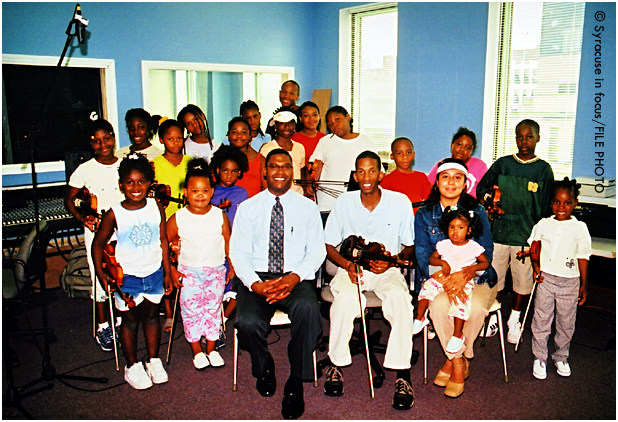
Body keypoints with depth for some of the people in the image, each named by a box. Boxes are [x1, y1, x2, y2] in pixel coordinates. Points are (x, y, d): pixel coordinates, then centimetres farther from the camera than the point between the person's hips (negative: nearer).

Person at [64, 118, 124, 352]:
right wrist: (83, 218, -13)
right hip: (96, 230, -2)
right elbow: (69, 199, 3)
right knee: (100, 278, 2)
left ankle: (122, 318, 29)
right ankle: (103, 326, 20)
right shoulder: (85, 170, -5)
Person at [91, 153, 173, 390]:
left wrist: (167, 272, 4)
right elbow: (98, 244, -3)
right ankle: (132, 366, 27)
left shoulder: (156, 207, -7)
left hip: (154, 273, 2)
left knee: (151, 316, 16)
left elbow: (163, 240, 1)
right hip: (127, 276, -2)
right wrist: (101, 275, -8)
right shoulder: (114, 214, -14)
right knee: (130, 320, 11)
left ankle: (154, 360, 33)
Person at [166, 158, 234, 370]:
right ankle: (197, 350, 20)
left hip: (216, 271, 1)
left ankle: (211, 348, 24)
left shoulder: (220, 216, -4)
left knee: (213, 308, 9)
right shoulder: (178, 219, -8)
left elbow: (228, 243, 5)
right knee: (191, 309, 3)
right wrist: (171, 270, -3)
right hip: (189, 272, -1)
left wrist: (232, 267, 6)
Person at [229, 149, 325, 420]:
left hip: (295, 279, 0)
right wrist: (256, 284, -17)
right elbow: (238, 253, 2)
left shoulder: (307, 207, 10)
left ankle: (296, 384, -13)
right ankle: (264, 368, 8)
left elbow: (316, 252, 3)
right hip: (256, 278, 1)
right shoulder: (248, 208, 10)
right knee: (248, 322, -28)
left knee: (307, 308, -34)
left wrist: (294, 278, -17)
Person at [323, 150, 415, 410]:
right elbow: (329, 245, 7)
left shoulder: (400, 202, -1)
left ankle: (402, 374, -22)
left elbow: (410, 246, 7)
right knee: (345, 298, -33)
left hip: (387, 270, 0)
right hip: (351, 268, 1)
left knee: (400, 298, -33)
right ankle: (337, 364, -12)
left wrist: (392, 260, -13)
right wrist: (347, 264, -12)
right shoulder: (344, 202, 2)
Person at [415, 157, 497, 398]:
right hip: (438, 278, 0)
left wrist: (464, 275, -24)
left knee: (476, 307, -31)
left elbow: (486, 254, -3)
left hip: (475, 278, 0)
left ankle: (453, 359, -6)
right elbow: (423, 256, -2)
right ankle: (458, 363, -11)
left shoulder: (477, 212, 4)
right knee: (439, 305, -31)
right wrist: (445, 281, -21)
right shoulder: (424, 215, 5)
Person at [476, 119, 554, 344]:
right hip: (499, 230, 1)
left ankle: (514, 320, 27)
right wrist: (486, 196, -13)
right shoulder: (502, 164, 6)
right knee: (493, 276, 5)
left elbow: (546, 206, 4)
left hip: (527, 234, -1)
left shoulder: (544, 169, 3)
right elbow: (482, 186, 10)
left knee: (522, 279, 8)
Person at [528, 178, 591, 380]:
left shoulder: (580, 228, -1)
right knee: (541, 320, 5)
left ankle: (561, 357, 30)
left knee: (566, 323, 10)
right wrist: (536, 267, -7)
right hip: (546, 279, 0)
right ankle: (539, 358, 20)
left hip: (569, 282, 0)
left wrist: (583, 286, 2)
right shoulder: (543, 224, 1)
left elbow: (583, 258, 1)